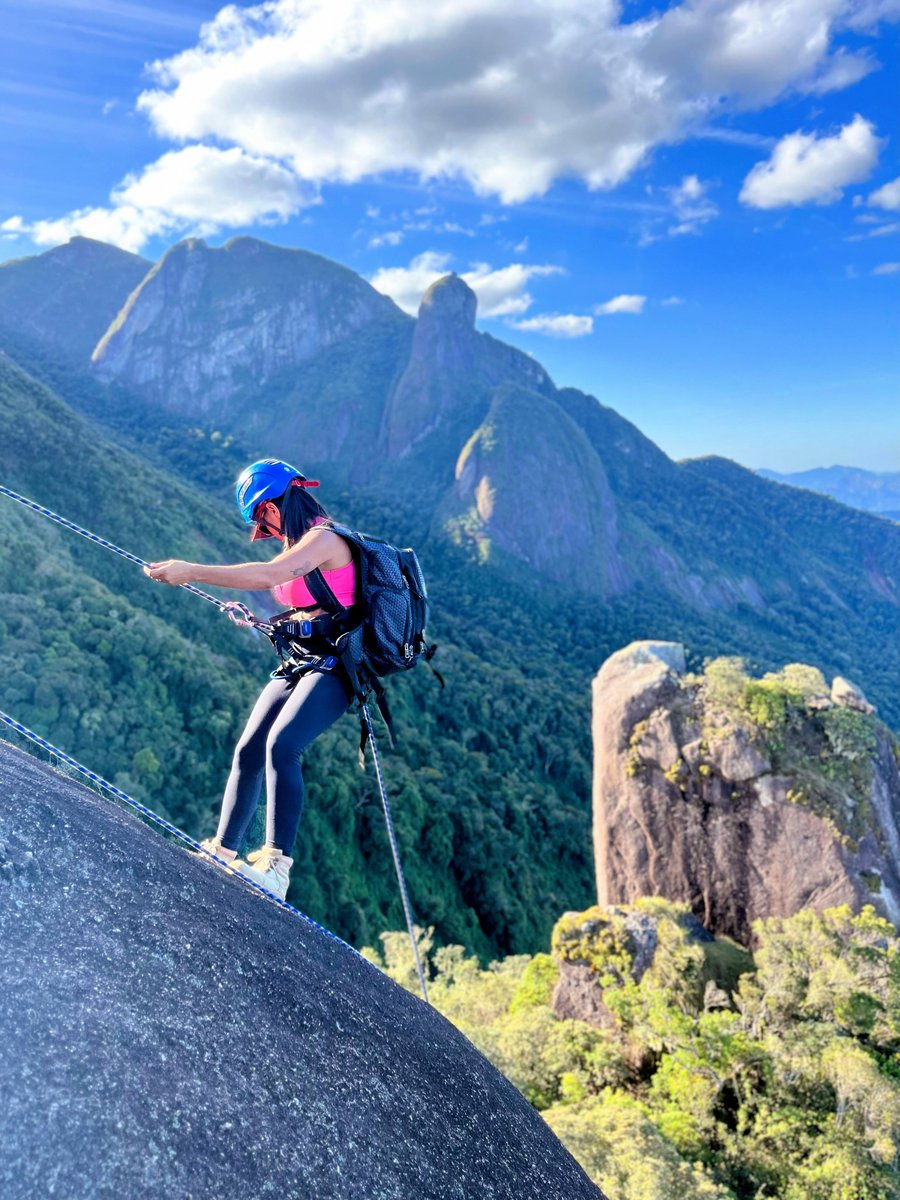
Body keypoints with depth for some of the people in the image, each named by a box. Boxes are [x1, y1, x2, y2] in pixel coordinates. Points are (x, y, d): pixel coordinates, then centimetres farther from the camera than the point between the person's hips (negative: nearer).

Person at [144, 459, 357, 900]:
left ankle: (275, 866, -25)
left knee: (281, 745, -26)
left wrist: (190, 572, -25)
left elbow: (268, 575, -27)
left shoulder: (325, 538, -12)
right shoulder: (299, 545, 16)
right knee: (247, 752, 3)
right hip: (300, 663, 9)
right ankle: (223, 851, 14)